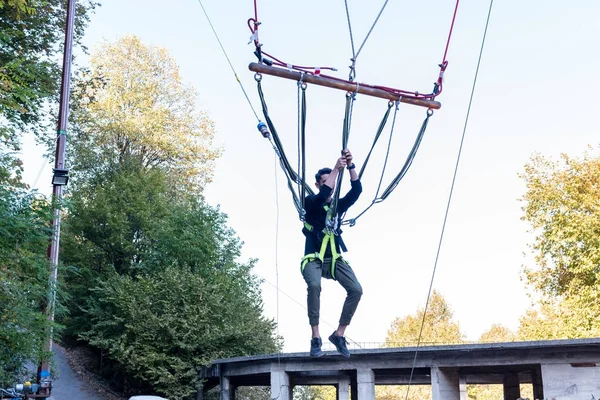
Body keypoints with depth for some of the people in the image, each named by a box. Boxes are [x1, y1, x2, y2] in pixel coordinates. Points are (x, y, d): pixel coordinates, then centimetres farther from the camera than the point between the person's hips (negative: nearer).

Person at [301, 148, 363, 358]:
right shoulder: (311, 202, 2)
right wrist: (336, 169, -22)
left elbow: (356, 190, -1)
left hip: (335, 259, 4)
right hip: (314, 259, -4)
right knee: (314, 285, -35)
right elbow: (322, 196, -21)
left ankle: (339, 335, -3)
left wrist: (351, 166, -15)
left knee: (356, 289, -17)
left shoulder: (339, 205, 14)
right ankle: (316, 338, -28)